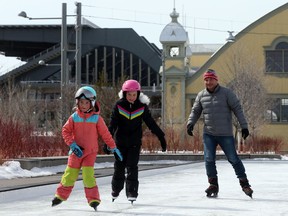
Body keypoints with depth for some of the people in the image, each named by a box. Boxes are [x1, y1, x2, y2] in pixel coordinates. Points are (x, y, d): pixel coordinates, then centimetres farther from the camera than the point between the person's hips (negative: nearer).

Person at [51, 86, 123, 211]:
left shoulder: (96, 118, -5)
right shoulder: (74, 118, -3)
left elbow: (105, 134, 1)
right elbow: (65, 131, -1)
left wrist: (113, 148, 4)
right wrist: (73, 145, -13)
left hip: (90, 152, -1)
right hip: (76, 152, 2)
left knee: (88, 175, -14)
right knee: (70, 175, 7)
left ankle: (93, 199, -7)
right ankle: (61, 196, 24)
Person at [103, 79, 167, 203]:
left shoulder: (142, 106, -6)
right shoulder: (119, 105, -8)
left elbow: (151, 123, 1)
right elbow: (112, 124, -9)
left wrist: (161, 137, 2)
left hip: (135, 142, 0)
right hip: (120, 141, 0)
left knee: (132, 167, -7)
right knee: (119, 167, 8)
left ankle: (132, 193, -2)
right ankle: (115, 191, 24)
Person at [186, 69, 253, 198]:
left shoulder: (226, 93, -5)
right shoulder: (201, 95, 6)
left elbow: (237, 109, -5)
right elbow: (195, 111, 13)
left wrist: (244, 126, -10)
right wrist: (190, 123, -5)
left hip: (225, 134, -3)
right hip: (208, 134, 3)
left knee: (233, 159, 0)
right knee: (209, 159, -3)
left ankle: (244, 183, 12)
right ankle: (213, 185, 9)